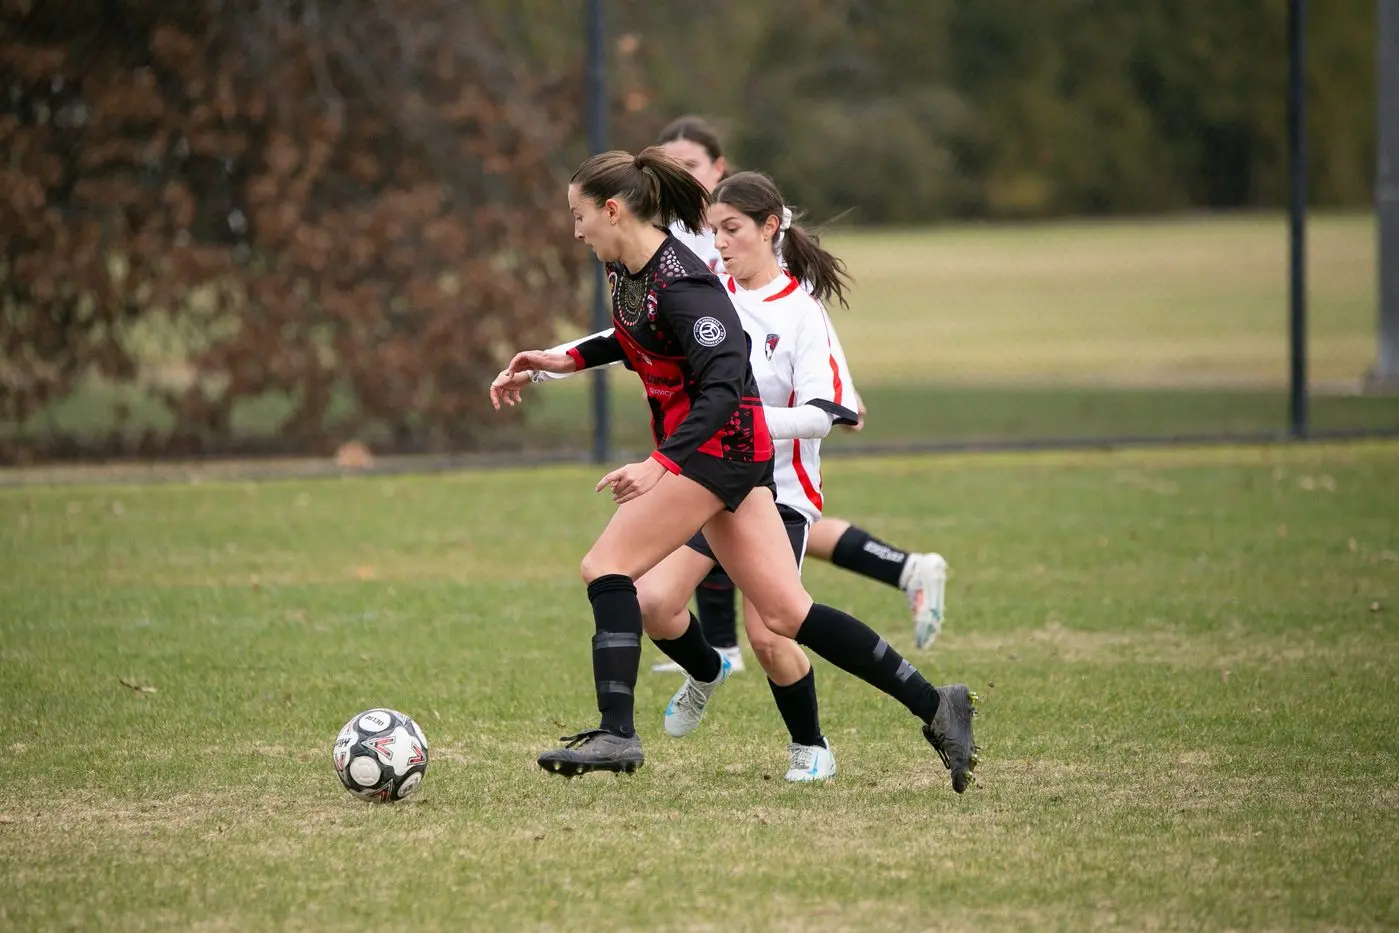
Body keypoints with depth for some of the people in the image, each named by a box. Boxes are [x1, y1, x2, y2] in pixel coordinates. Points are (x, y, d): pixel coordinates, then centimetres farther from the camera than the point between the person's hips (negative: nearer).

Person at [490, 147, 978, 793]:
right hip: (703, 452, 10)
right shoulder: (625, 268, 8)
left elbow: (723, 385, -26)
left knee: (606, 567, -12)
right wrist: (565, 360, 20)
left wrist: (661, 464, -34)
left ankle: (616, 733, -15)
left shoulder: (679, 284, -20)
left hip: (720, 445, -10)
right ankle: (933, 705, 7)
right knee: (785, 613, 7)